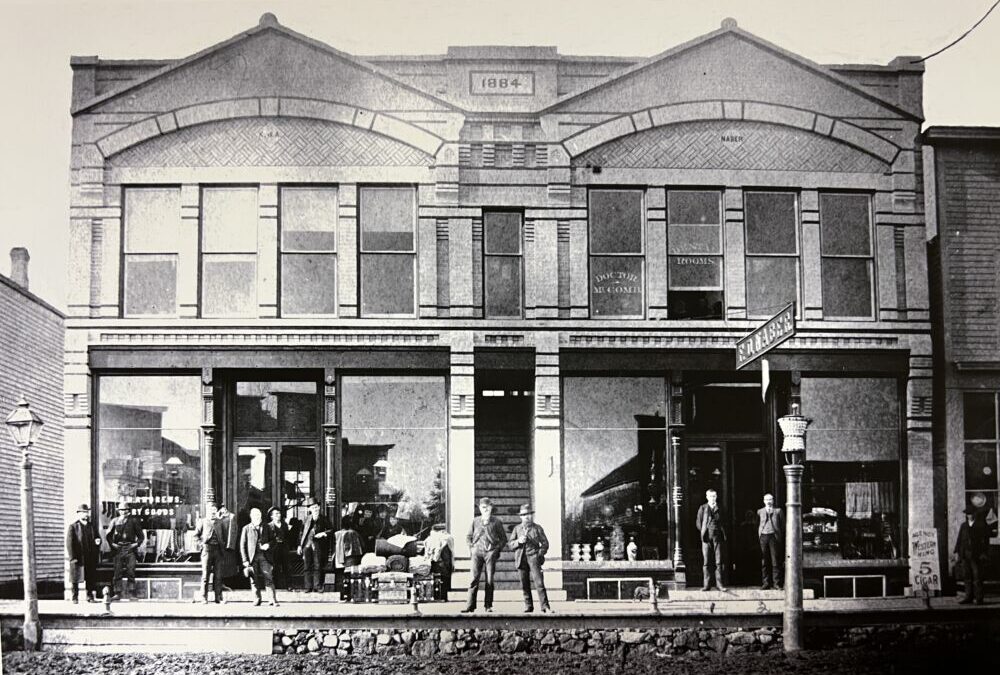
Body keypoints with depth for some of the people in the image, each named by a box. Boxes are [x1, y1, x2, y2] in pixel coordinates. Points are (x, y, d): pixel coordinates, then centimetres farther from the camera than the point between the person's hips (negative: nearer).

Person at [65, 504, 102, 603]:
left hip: (90, 559, 4)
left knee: (91, 579, 5)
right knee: (75, 580, 2)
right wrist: (72, 557, -14)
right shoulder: (73, 527, -2)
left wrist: (97, 541, -3)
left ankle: (90, 597, 12)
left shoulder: (91, 526, 15)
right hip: (77, 558, -4)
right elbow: (69, 543, -6)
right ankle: (74, 598, 9)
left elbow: (96, 537, 23)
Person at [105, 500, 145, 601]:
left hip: (130, 548, -1)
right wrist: (112, 544, 2)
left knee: (131, 572, -3)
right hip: (118, 549, 1)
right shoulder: (115, 521, 10)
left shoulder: (133, 521, 8)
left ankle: (131, 593, -1)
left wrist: (136, 544, -1)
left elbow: (141, 536, 12)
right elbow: (108, 535, 15)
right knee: (117, 572, -2)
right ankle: (117, 593, 2)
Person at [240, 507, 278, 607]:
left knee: (268, 578, -7)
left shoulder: (266, 528, 13)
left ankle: (273, 600, -8)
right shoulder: (246, 529, 7)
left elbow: (272, 540, 18)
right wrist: (245, 560, -3)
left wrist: (268, 544, -6)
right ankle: (257, 600, 11)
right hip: (252, 558, 0)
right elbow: (242, 545, 4)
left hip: (264, 557, 1)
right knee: (254, 580, 1)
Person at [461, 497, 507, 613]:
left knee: (489, 580, -1)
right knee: (474, 578, -8)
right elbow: (468, 536, 22)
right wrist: (471, 548, 8)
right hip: (477, 552, 1)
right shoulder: (475, 521, 13)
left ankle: (488, 606, 4)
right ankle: (470, 606, -10)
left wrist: (497, 548, 0)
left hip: (490, 552, -1)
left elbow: (503, 538, 12)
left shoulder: (496, 522, 8)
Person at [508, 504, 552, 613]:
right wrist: (518, 541, -9)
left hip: (533, 556, -3)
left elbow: (545, 543, 10)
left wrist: (539, 554, -4)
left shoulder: (537, 528, 11)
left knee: (539, 582, -13)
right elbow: (510, 544, 11)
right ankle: (528, 606, 12)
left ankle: (545, 606, -14)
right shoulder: (517, 528, 16)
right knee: (525, 584, 2)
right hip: (521, 558, 3)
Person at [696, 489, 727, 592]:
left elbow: (722, 522, 12)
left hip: (717, 537, 0)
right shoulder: (702, 508, 9)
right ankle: (707, 584, 3)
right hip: (706, 538, 0)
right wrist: (703, 532, 3)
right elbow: (698, 522, 10)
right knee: (707, 562, 0)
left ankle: (719, 583, -2)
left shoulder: (719, 509, 11)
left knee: (718, 561, -4)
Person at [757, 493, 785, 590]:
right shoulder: (760, 511, 16)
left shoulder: (778, 511, 12)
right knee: (764, 562, 1)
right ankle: (765, 583, 5)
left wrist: (781, 537, -1)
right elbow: (758, 525, 13)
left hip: (774, 536, -1)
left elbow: (783, 525, 8)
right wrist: (758, 536, 1)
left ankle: (776, 583, 0)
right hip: (763, 536, 1)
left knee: (775, 561, -3)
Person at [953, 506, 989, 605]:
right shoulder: (963, 526, 14)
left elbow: (986, 541, -2)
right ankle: (969, 597, 12)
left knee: (977, 577, -4)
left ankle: (979, 599, 0)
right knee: (967, 577, 6)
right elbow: (959, 540, 13)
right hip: (965, 555, 4)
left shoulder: (982, 525, 1)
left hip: (977, 555, -4)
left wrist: (984, 553, -9)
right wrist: (956, 552, 6)